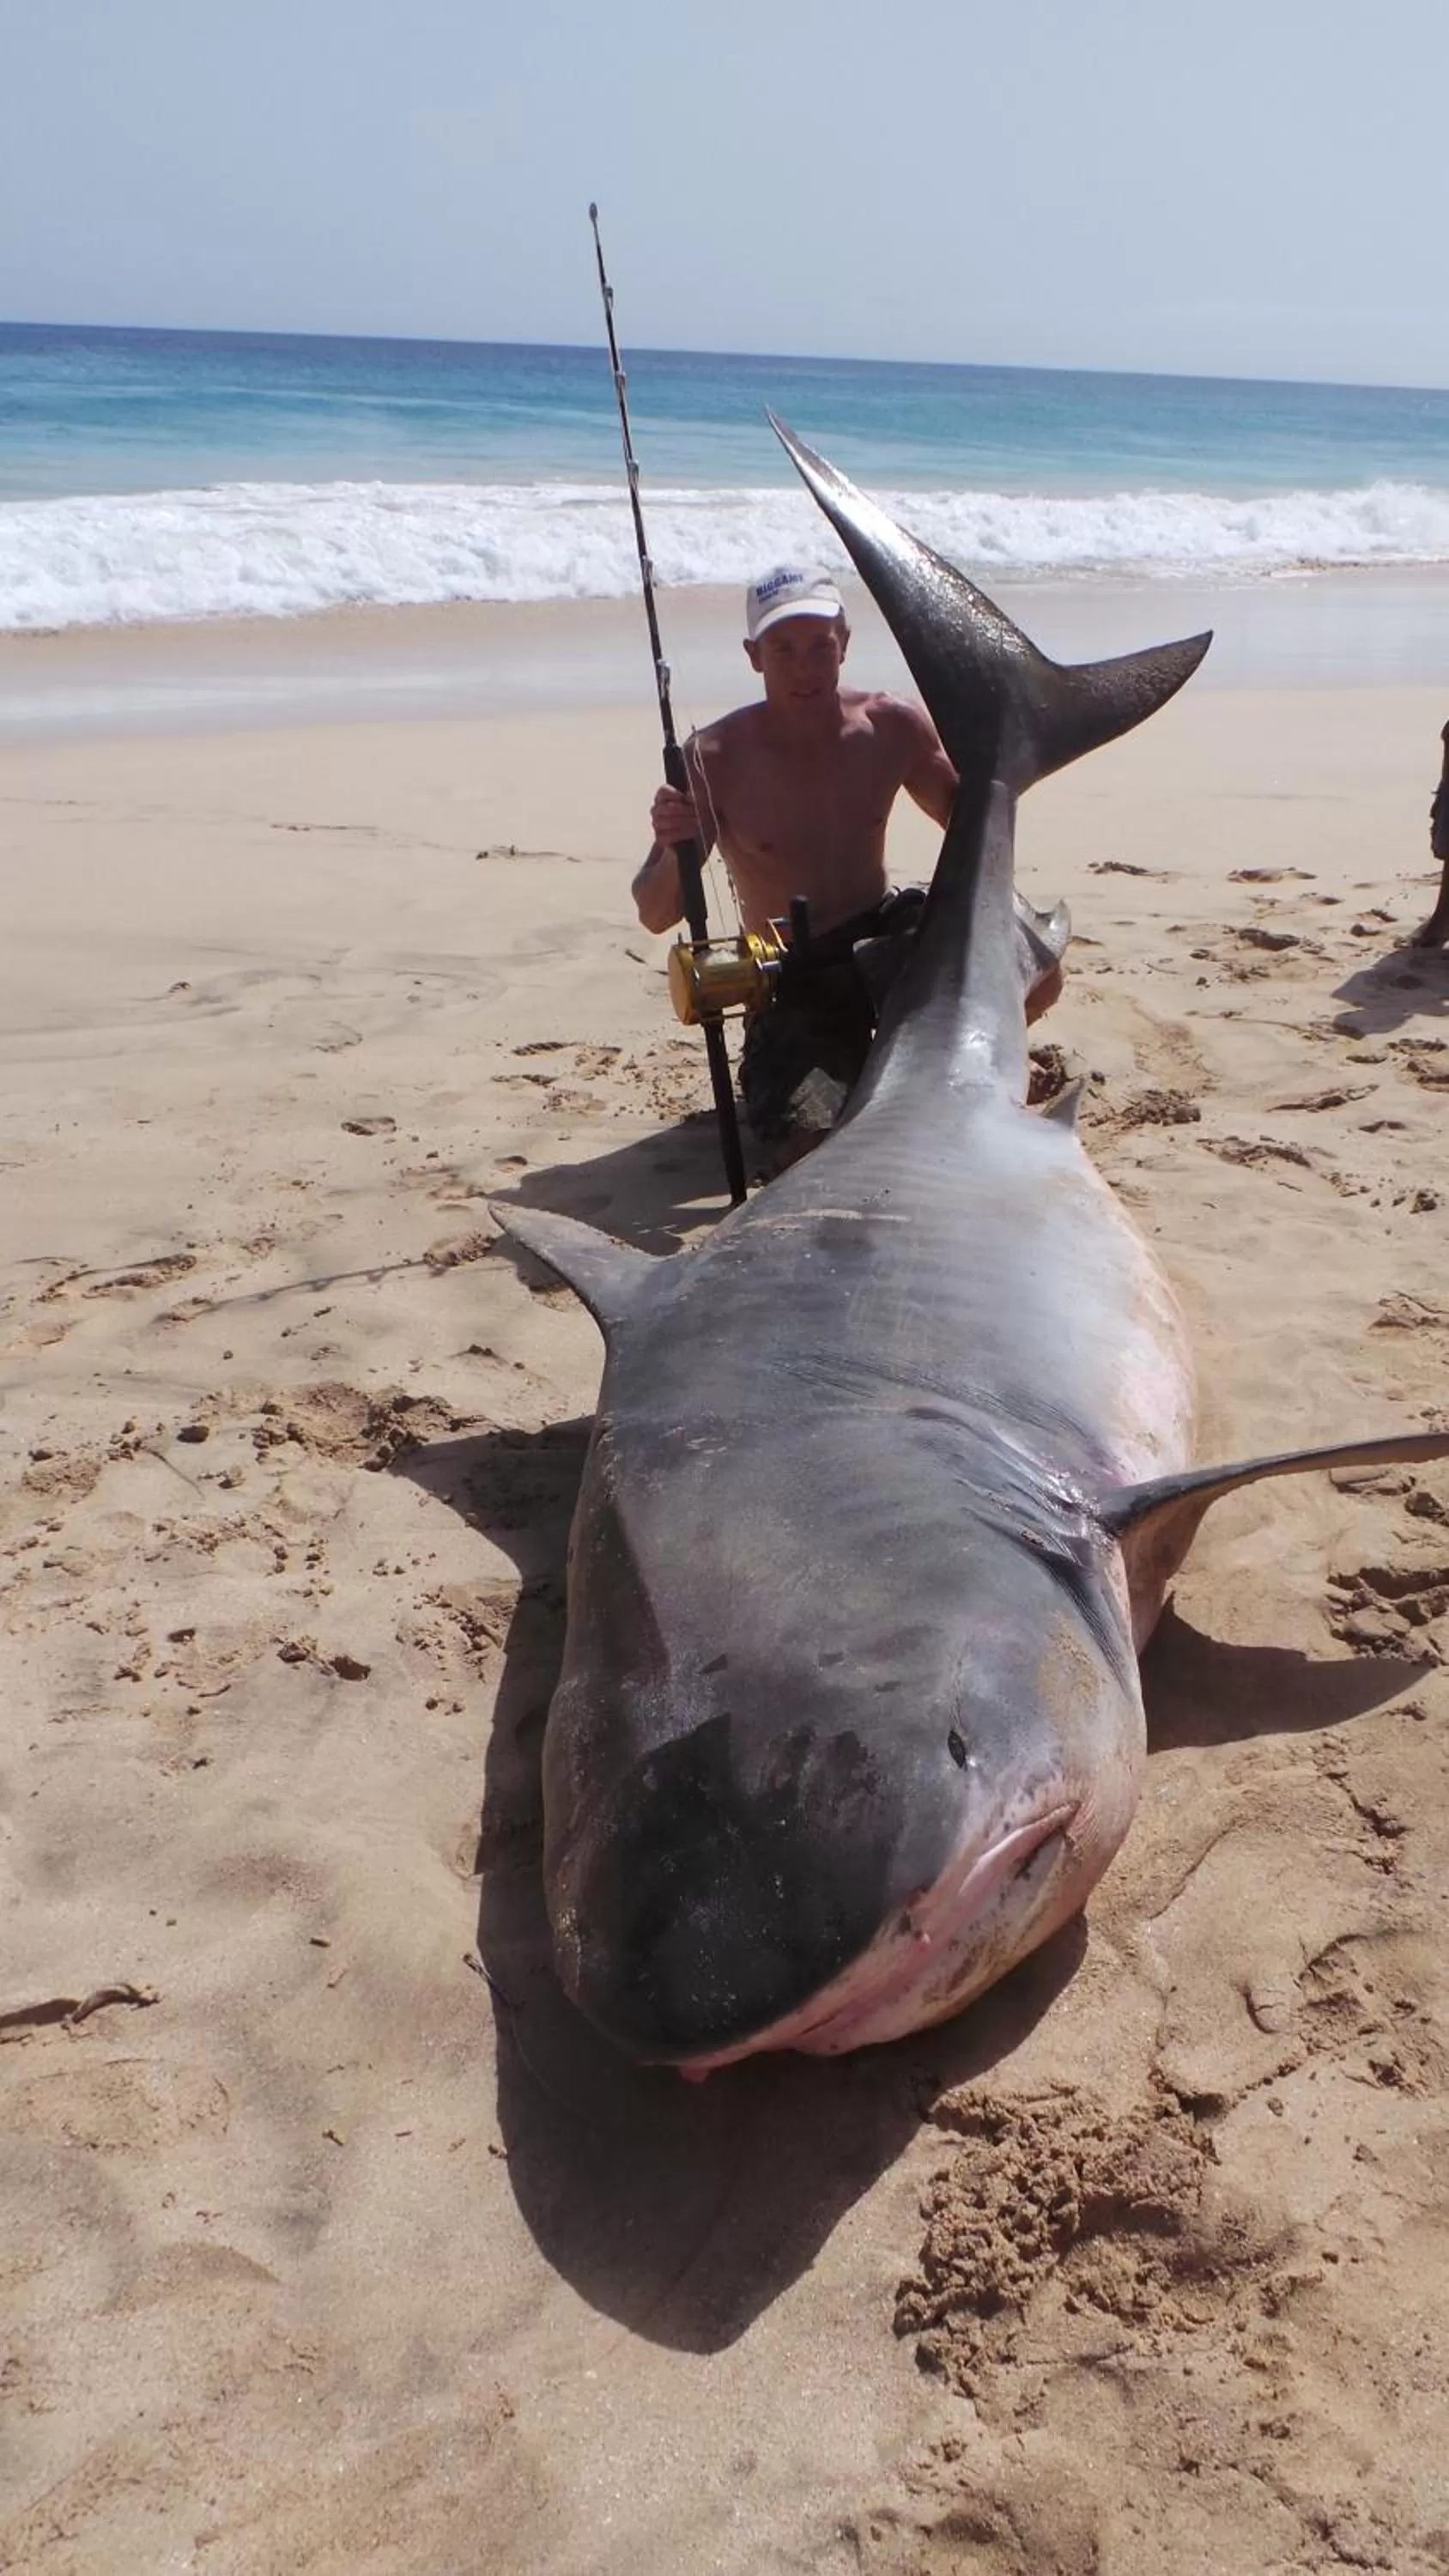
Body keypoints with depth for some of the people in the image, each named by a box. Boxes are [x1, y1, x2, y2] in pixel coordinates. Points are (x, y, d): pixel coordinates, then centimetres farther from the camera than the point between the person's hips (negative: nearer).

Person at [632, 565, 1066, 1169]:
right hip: (794, 983, -2)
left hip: (886, 940, 2)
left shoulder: (893, 726, -6)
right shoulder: (715, 758, -15)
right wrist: (674, 852, -38)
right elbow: (656, 915, -16)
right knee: (807, 1146, -22)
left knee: (1037, 971, -25)